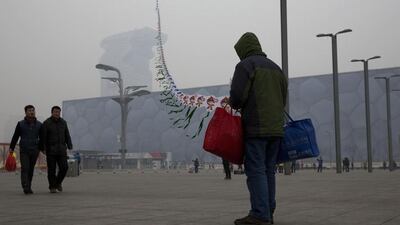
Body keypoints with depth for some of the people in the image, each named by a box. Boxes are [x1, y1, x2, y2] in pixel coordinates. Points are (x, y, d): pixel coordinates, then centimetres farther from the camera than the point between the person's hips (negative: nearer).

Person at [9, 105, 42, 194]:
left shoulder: (39, 124, 7)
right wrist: (11, 148, 1)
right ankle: (25, 188, -19)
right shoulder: (20, 124, 2)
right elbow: (15, 137, 5)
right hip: (23, 151, -2)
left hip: (34, 151, 2)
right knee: (25, 168, -12)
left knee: (31, 170, 6)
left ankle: (29, 188, 15)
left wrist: (42, 148, 5)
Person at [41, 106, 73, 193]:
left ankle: (58, 182, 20)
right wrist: (43, 149, -11)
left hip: (61, 150, 3)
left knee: (64, 167, -5)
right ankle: (52, 187, 13)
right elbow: (43, 137, -6)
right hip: (50, 150, -3)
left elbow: (67, 135, 8)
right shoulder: (46, 123, -5)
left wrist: (69, 146, -3)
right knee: (51, 169, 0)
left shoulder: (63, 122, 7)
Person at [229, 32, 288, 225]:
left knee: (255, 170, -7)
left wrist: (234, 105, 8)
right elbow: (283, 97, 19)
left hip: (256, 127, -7)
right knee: (268, 170, 10)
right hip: (276, 127, 7)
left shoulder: (245, 65, -3)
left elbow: (237, 95, -13)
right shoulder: (275, 67, 20)